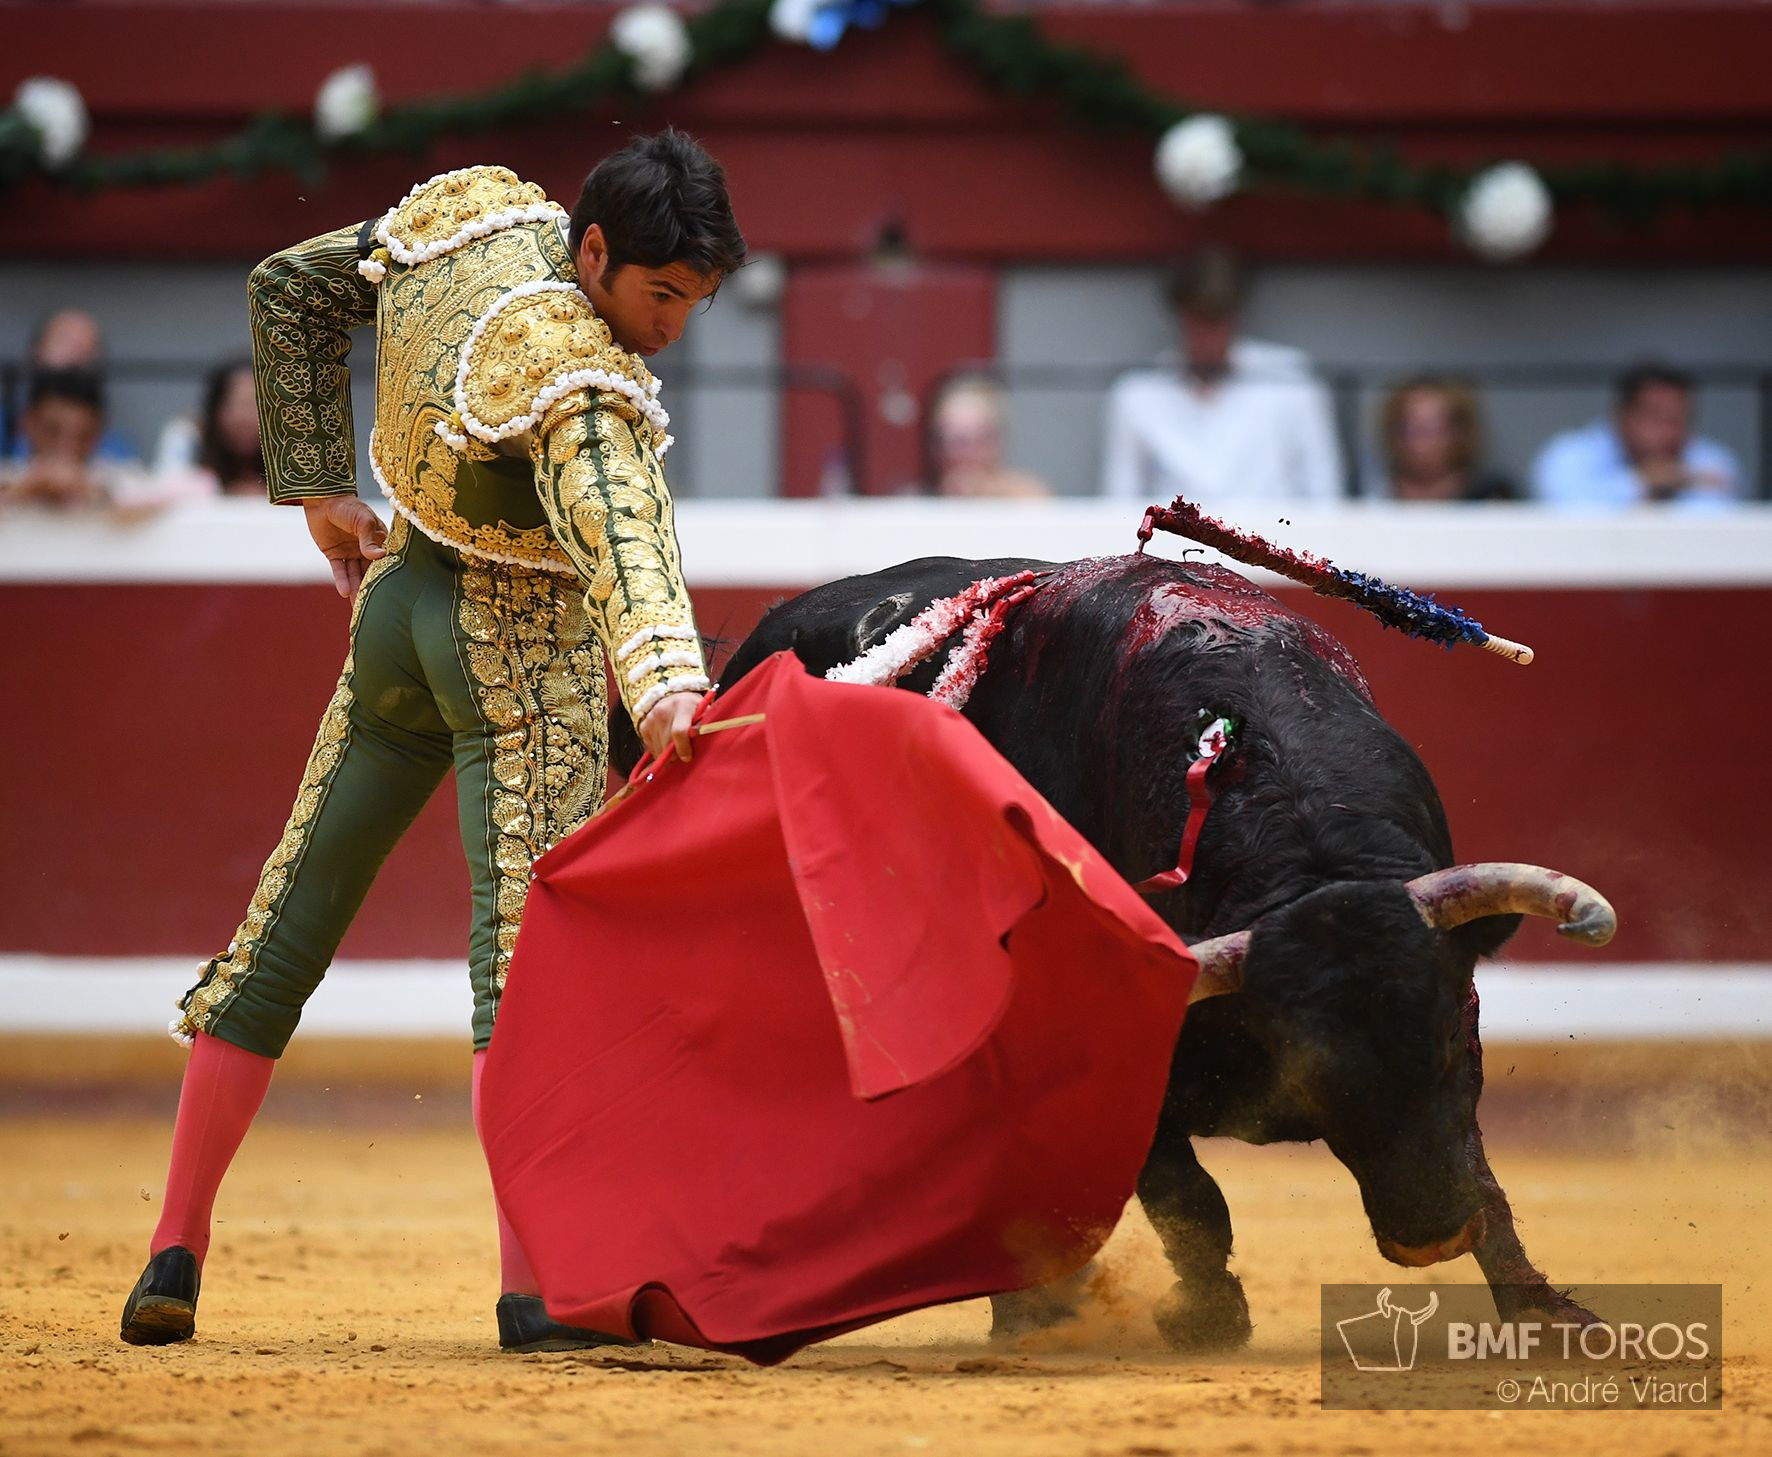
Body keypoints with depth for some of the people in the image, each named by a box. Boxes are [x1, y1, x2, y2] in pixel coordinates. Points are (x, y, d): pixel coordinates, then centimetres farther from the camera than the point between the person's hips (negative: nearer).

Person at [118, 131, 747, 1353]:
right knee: (525, 945, -12)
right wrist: (665, 689, -62)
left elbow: (288, 290, 10)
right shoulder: (576, 379, -28)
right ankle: (531, 1287, -21)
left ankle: (175, 1254, 15)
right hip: (522, 658, -8)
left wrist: (319, 488, 14)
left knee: (287, 931, 12)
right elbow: (620, 530, -46)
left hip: (402, 601, 8)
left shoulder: (472, 211, -4)